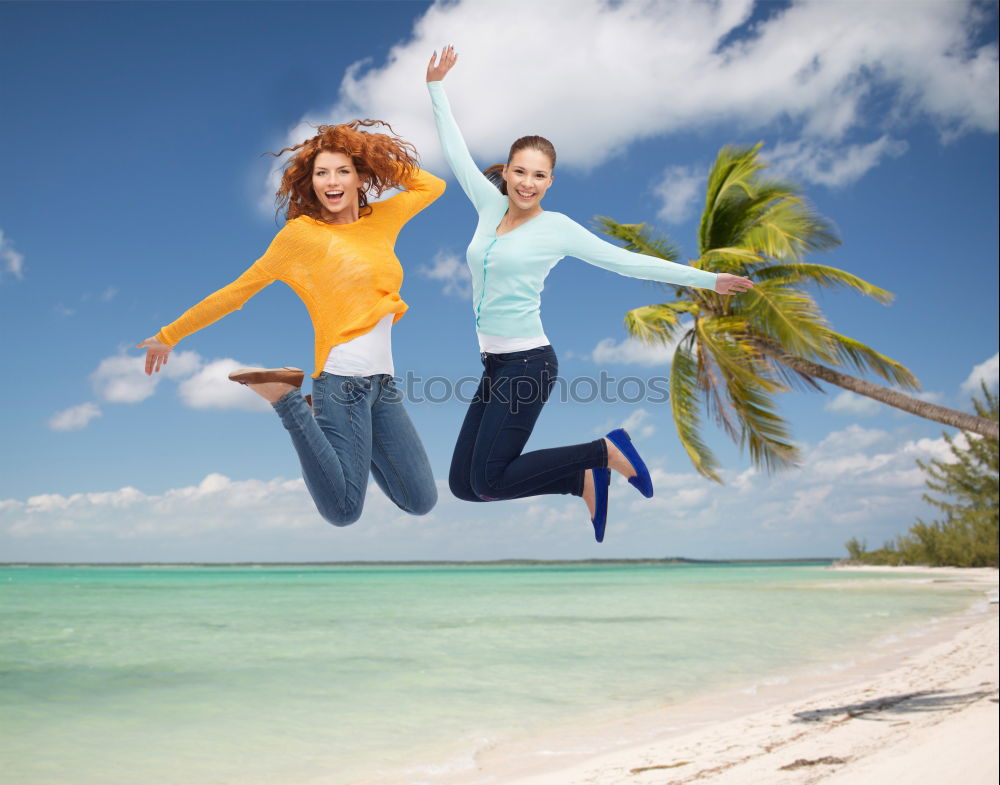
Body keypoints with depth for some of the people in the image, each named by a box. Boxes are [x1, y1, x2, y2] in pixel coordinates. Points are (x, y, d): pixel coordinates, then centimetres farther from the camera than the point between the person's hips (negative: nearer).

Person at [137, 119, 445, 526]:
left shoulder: (382, 219, 11)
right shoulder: (300, 233, -3)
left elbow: (433, 185, 27)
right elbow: (237, 291, 2)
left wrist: (377, 155, 14)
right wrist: (170, 335, 6)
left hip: (382, 381, 6)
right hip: (343, 379, -6)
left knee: (421, 502, 6)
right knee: (344, 511, -8)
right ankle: (287, 401, 5)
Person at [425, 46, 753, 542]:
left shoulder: (556, 227, -5)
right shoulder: (490, 206, 9)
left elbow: (628, 262, -4)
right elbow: (456, 153, 19)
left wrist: (705, 279, -5)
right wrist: (436, 87, 22)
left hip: (527, 362, -7)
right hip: (493, 364, 7)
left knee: (488, 481, -12)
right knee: (463, 483, 4)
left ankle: (606, 452, 3)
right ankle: (585, 480, 15)